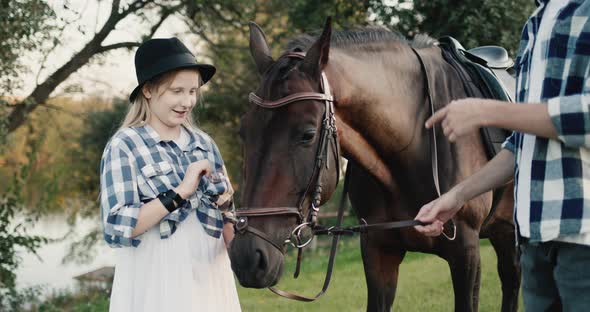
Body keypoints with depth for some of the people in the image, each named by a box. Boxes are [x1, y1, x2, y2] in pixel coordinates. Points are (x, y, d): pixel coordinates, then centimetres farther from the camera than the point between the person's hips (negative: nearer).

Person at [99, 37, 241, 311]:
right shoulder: (124, 147, -7)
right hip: (154, 284, -5)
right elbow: (117, 228, -15)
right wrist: (179, 193, -18)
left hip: (210, 278, 5)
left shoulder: (203, 143, 8)